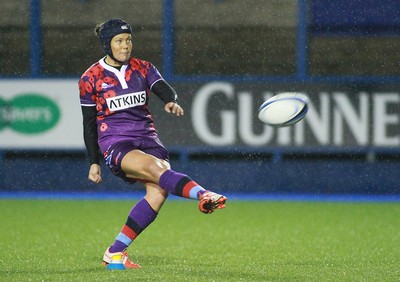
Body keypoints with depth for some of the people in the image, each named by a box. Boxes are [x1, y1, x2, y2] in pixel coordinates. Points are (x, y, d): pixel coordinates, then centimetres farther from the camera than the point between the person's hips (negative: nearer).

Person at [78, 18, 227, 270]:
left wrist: (172, 101, -30)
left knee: (159, 190, -20)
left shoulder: (143, 69, 12)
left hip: (147, 139, 4)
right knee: (157, 168, -33)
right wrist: (94, 162, 8)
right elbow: (89, 124, 9)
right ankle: (203, 195, -60)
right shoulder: (91, 79, 4)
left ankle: (115, 252, -12)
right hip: (116, 144, -4)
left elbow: (164, 89, -6)